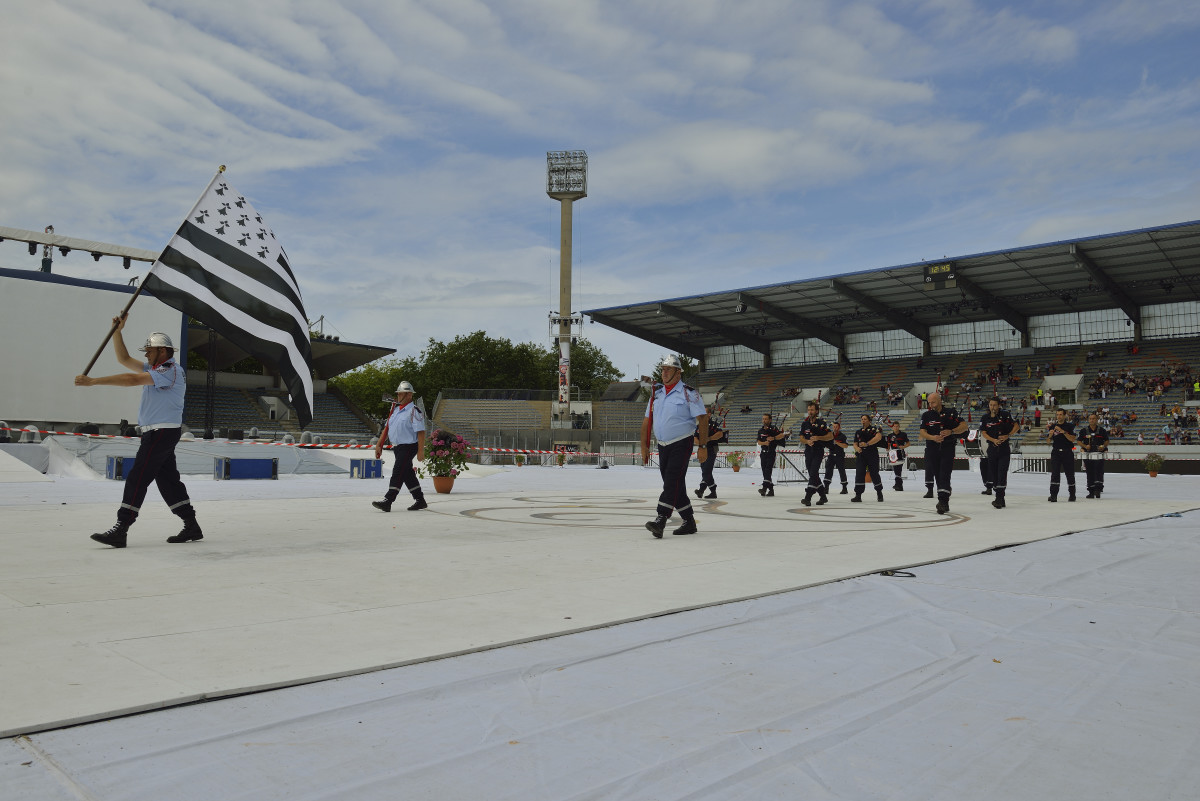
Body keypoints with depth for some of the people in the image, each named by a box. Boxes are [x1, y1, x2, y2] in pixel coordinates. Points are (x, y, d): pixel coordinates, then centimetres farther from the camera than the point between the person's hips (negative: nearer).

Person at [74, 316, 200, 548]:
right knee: (167, 479, 10)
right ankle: (192, 527, 13)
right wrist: (117, 331, 9)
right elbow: (125, 359, 19)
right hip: (158, 433, 10)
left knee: (137, 478, -12)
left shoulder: (171, 370, -14)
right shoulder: (157, 370, 18)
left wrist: (93, 381, -24)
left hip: (162, 431, -10)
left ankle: (120, 530, -12)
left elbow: (132, 380, -23)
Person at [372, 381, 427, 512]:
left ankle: (387, 502, -15)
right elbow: (387, 427, 18)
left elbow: (421, 432, -17)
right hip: (397, 447, 9)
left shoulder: (414, 411, -12)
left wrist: (421, 451, -22)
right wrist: (379, 445, 13)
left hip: (408, 447, -9)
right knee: (408, 474, 12)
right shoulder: (395, 409, 15)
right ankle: (420, 501, 21)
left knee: (398, 473, -12)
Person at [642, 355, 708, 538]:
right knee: (675, 486, 9)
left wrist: (703, 446, -15)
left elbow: (702, 418, -10)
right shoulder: (656, 393, 12)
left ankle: (660, 521, -23)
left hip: (681, 445, -6)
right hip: (663, 446, 7)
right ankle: (689, 522, 19)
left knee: (673, 482, -15)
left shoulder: (689, 393, -7)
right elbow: (647, 420, 15)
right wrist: (644, 446, 11)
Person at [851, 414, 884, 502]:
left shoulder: (874, 429, 3)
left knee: (874, 473, 1)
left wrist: (867, 444, -26)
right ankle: (858, 495, -8)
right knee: (859, 474, -7)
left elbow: (878, 437, -18)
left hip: (872, 454, -4)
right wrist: (857, 448, -8)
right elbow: (855, 444, 17)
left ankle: (879, 493, 22)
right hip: (861, 455, 4)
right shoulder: (858, 432, 20)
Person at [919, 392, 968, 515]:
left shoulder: (951, 412, 1)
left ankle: (942, 501, -20)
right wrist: (933, 437, -20)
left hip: (948, 448, -3)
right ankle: (944, 504, 15)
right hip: (932, 448, 3)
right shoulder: (926, 415, 6)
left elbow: (964, 426, 0)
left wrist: (951, 432, -16)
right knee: (937, 475, 6)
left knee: (944, 475, -13)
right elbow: (922, 432, -1)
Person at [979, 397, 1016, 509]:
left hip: (1004, 448, -3)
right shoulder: (984, 418, 4)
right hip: (992, 448, 4)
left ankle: (999, 498, -13)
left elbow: (1016, 426, 1)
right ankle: (1000, 498, 19)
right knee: (993, 473, 7)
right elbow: (983, 433, -2)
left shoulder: (1005, 414, -3)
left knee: (1002, 473, -12)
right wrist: (993, 440, -18)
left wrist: (1007, 436, -13)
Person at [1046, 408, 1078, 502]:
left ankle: (1072, 494, 22)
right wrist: (1050, 434, -13)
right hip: (1056, 452, 1)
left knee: (1070, 474, 7)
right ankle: (1053, 495, -15)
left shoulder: (1069, 426, 1)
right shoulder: (1053, 426, 9)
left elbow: (1072, 439, -11)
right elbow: (1048, 440, 8)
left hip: (1067, 452, -1)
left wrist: (1063, 431, -21)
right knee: (1054, 473, -10)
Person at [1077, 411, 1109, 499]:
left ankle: (1098, 489, -8)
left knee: (1099, 472, -11)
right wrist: (1085, 446, -11)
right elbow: (1079, 441, 8)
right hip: (1088, 455, 1)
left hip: (1099, 455, -1)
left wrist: (1103, 446, -11)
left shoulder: (1102, 431, 4)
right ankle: (1091, 491, 10)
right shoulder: (1084, 431, 5)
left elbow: (1107, 441, 9)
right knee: (1090, 474, 5)